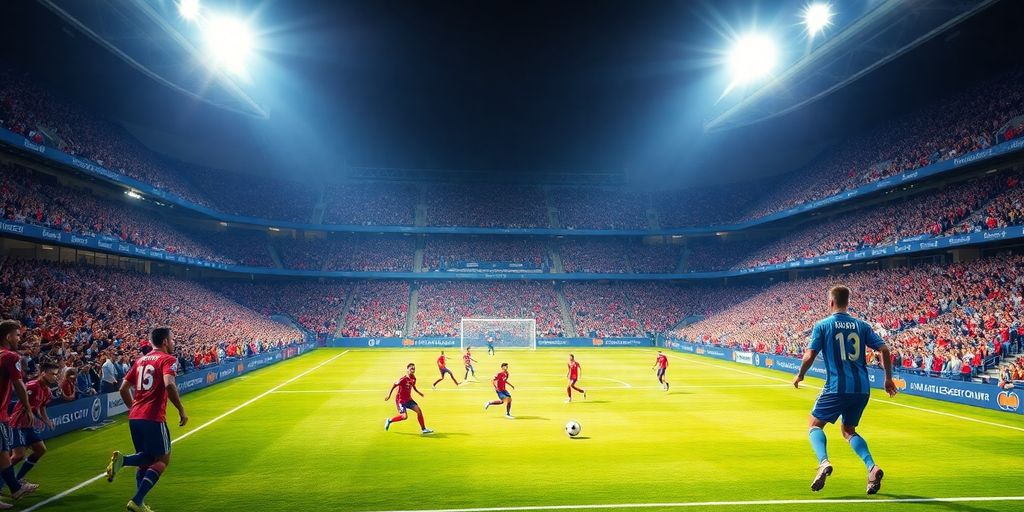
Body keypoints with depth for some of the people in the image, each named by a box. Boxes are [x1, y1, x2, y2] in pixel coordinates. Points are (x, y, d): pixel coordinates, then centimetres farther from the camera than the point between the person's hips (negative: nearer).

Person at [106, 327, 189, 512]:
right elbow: (169, 385, -23)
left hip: (134, 418, 7)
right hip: (153, 418, -7)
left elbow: (123, 389, 19)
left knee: (147, 458, 23)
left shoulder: (141, 360, 16)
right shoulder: (168, 359, -7)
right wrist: (182, 411, -15)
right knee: (162, 460, 4)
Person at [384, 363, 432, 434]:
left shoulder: (413, 378, -1)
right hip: (401, 400, -7)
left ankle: (423, 429, 8)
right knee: (405, 416, -18)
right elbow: (394, 385, -13)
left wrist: (418, 392, 10)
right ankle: (389, 420, 8)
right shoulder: (403, 379, -23)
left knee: (419, 410, -3)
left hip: (408, 399, 7)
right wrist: (389, 395, -12)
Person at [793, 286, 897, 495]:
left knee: (815, 424, 9)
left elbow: (809, 356, -8)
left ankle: (823, 462, -17)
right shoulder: (861, 325, 9)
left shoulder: (822, 325, -3)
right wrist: (888, 378, 13)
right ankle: (872, 467, 0)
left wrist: (799, 376, 7)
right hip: (862, 388, 5)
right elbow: (884, 349, 3)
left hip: (836, 387, -5)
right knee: (848, 430, 21)